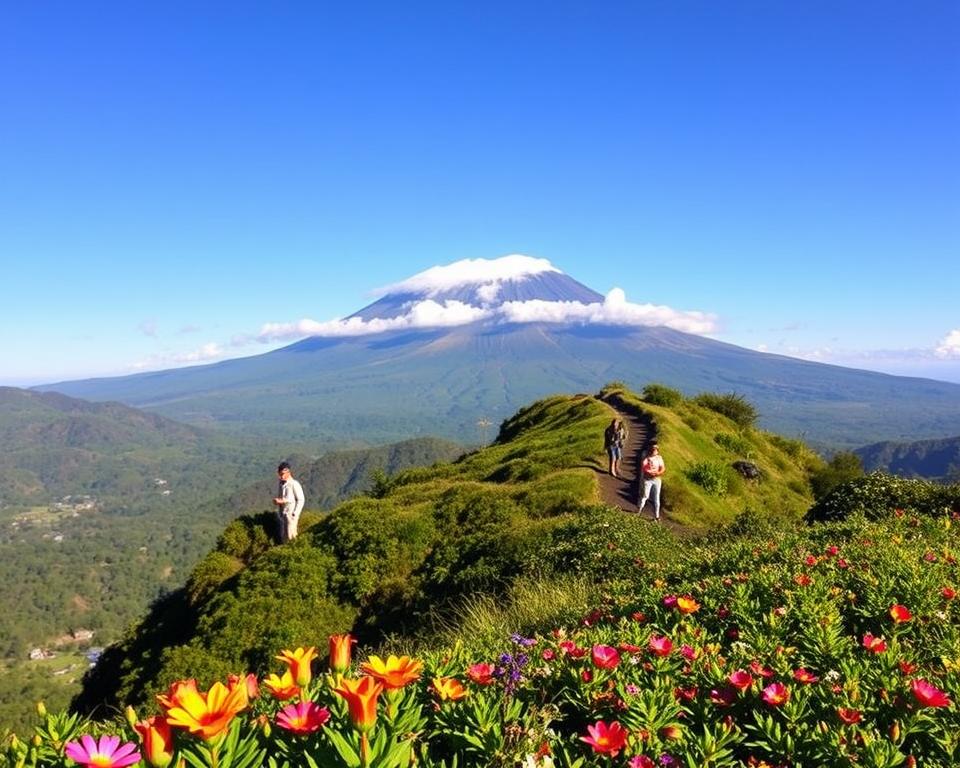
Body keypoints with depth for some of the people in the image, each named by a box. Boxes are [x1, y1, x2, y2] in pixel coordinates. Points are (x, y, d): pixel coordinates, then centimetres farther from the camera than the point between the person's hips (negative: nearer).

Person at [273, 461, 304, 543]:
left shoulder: (294, 484, -14)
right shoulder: (280, 484, 6)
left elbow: (301, 500, -11)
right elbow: (278, 499, 14)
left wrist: (295, 514, -14)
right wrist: (277, 501, -10)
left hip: (291, 514, -6)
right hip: (282, 514, 6)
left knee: (290, 537, -5)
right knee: (283, 537, 11)